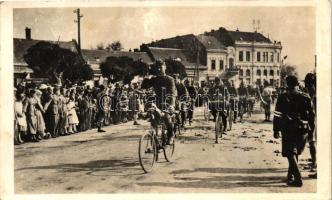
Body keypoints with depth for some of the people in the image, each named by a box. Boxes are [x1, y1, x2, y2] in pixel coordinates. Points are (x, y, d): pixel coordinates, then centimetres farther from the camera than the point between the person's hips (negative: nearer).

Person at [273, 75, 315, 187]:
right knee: (295, 153, 18)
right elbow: (312, 114, 7)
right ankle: (291, 176, 26)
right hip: (303, 129, 4)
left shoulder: (282, 98, -5)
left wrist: (276, 130, 3)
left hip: (288, 129, -4)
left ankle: (298, 178, -13)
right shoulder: (305, 97, 3)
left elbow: (277, 115, -4)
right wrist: (311, 127, 16)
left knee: (291, 154, -2)